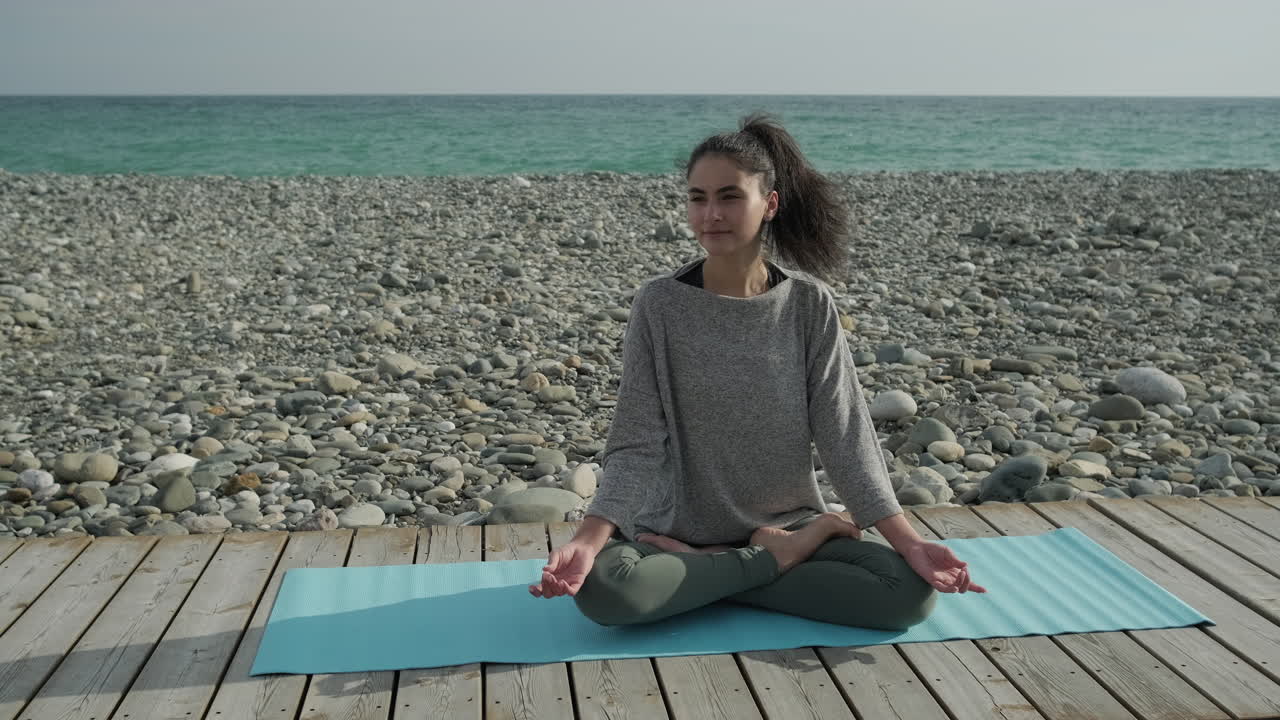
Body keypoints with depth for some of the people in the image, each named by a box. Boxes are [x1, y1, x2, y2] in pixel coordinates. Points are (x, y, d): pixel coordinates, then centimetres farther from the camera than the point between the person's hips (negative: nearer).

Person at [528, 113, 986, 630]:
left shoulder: (808, 303, -5)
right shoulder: (660, 305, -10)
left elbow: (845, 434, -6)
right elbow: (637, 443, -12)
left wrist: (909, 542, -16)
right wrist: (588, 540, -28)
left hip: (788, 523, 1)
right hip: (682, 531, -1)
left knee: (911, 590, -22)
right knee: (603, 586, -32)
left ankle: (701, 576, -9)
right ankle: (778, 560, -9)